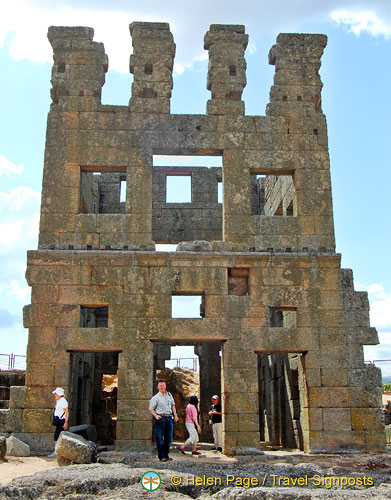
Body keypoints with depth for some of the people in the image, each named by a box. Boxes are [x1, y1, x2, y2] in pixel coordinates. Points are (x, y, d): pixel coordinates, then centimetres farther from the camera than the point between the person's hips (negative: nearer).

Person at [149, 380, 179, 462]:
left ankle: (166, 455, 15)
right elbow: (151, 408, -1)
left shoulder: (169, 395, 14)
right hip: (161, 418, -5)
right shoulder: (156, 397, -2)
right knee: (160, 438, -5)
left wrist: (175, 415, 15)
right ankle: (161, 456, 0)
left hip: (169, 418, 5)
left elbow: (173, 405, 24)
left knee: (169, 438, 7)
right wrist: (156, 415, -15)